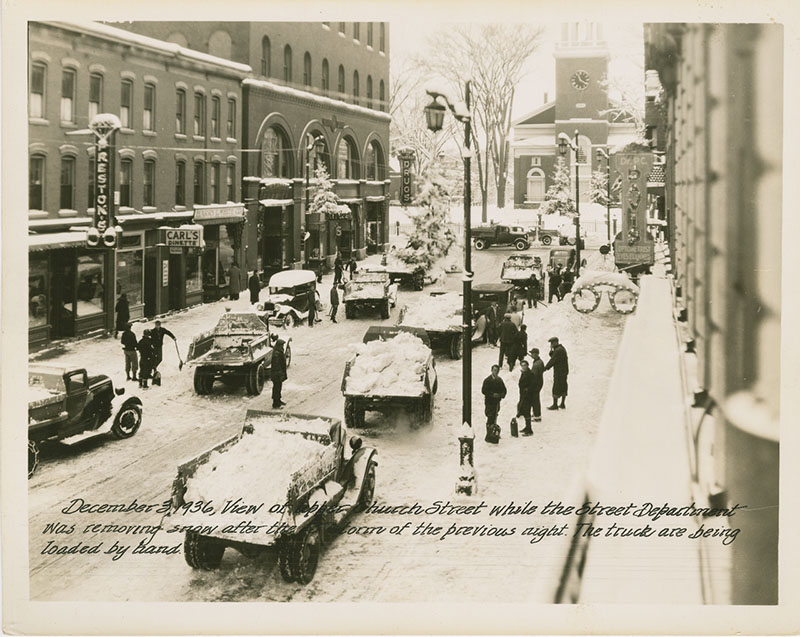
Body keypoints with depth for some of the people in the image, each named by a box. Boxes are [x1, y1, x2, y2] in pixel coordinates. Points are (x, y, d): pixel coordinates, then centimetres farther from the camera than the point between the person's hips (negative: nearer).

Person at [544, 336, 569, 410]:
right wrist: (551, 350, -3)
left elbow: (552, 361, -20)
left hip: (559, 372, -10)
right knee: (563, 388, 14)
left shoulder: (558, 350, -20)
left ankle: (555, 405, -1)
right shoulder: (561, 348, 13)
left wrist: (545, 368, -15)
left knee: (556, 388, -4)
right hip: (564, 371, 10)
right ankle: (563, 404, 20)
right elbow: (552, 356, 15)